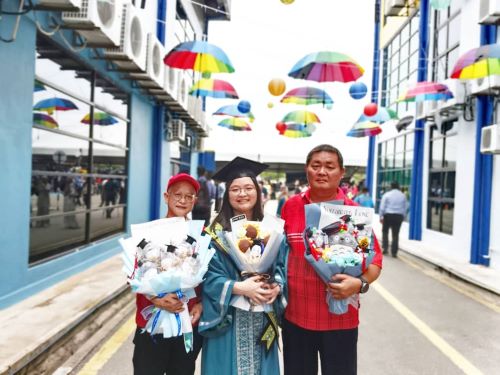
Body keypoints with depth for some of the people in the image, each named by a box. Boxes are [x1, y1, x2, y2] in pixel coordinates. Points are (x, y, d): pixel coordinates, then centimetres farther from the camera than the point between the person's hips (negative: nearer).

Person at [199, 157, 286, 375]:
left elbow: (281, 265, 5)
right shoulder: (216, 232, -6)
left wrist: (276, 286, -14)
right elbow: (208, 275, -10)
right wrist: (239, 287, -22)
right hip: (228, 319, -3)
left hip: (262, 318, 3)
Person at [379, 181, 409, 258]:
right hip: (399, 216, 2)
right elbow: (406, 207, 9)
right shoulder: (403, 195, 7)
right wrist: (403, 217, 15)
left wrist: (381, 216, -1)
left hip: (388, 215, -2)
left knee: (385, 231, 14)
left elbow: (382, 207, -5)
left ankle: (385, 247, 5)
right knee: (395, 234, 4)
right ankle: (394, 252, 3)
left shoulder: (387, 194, -2)